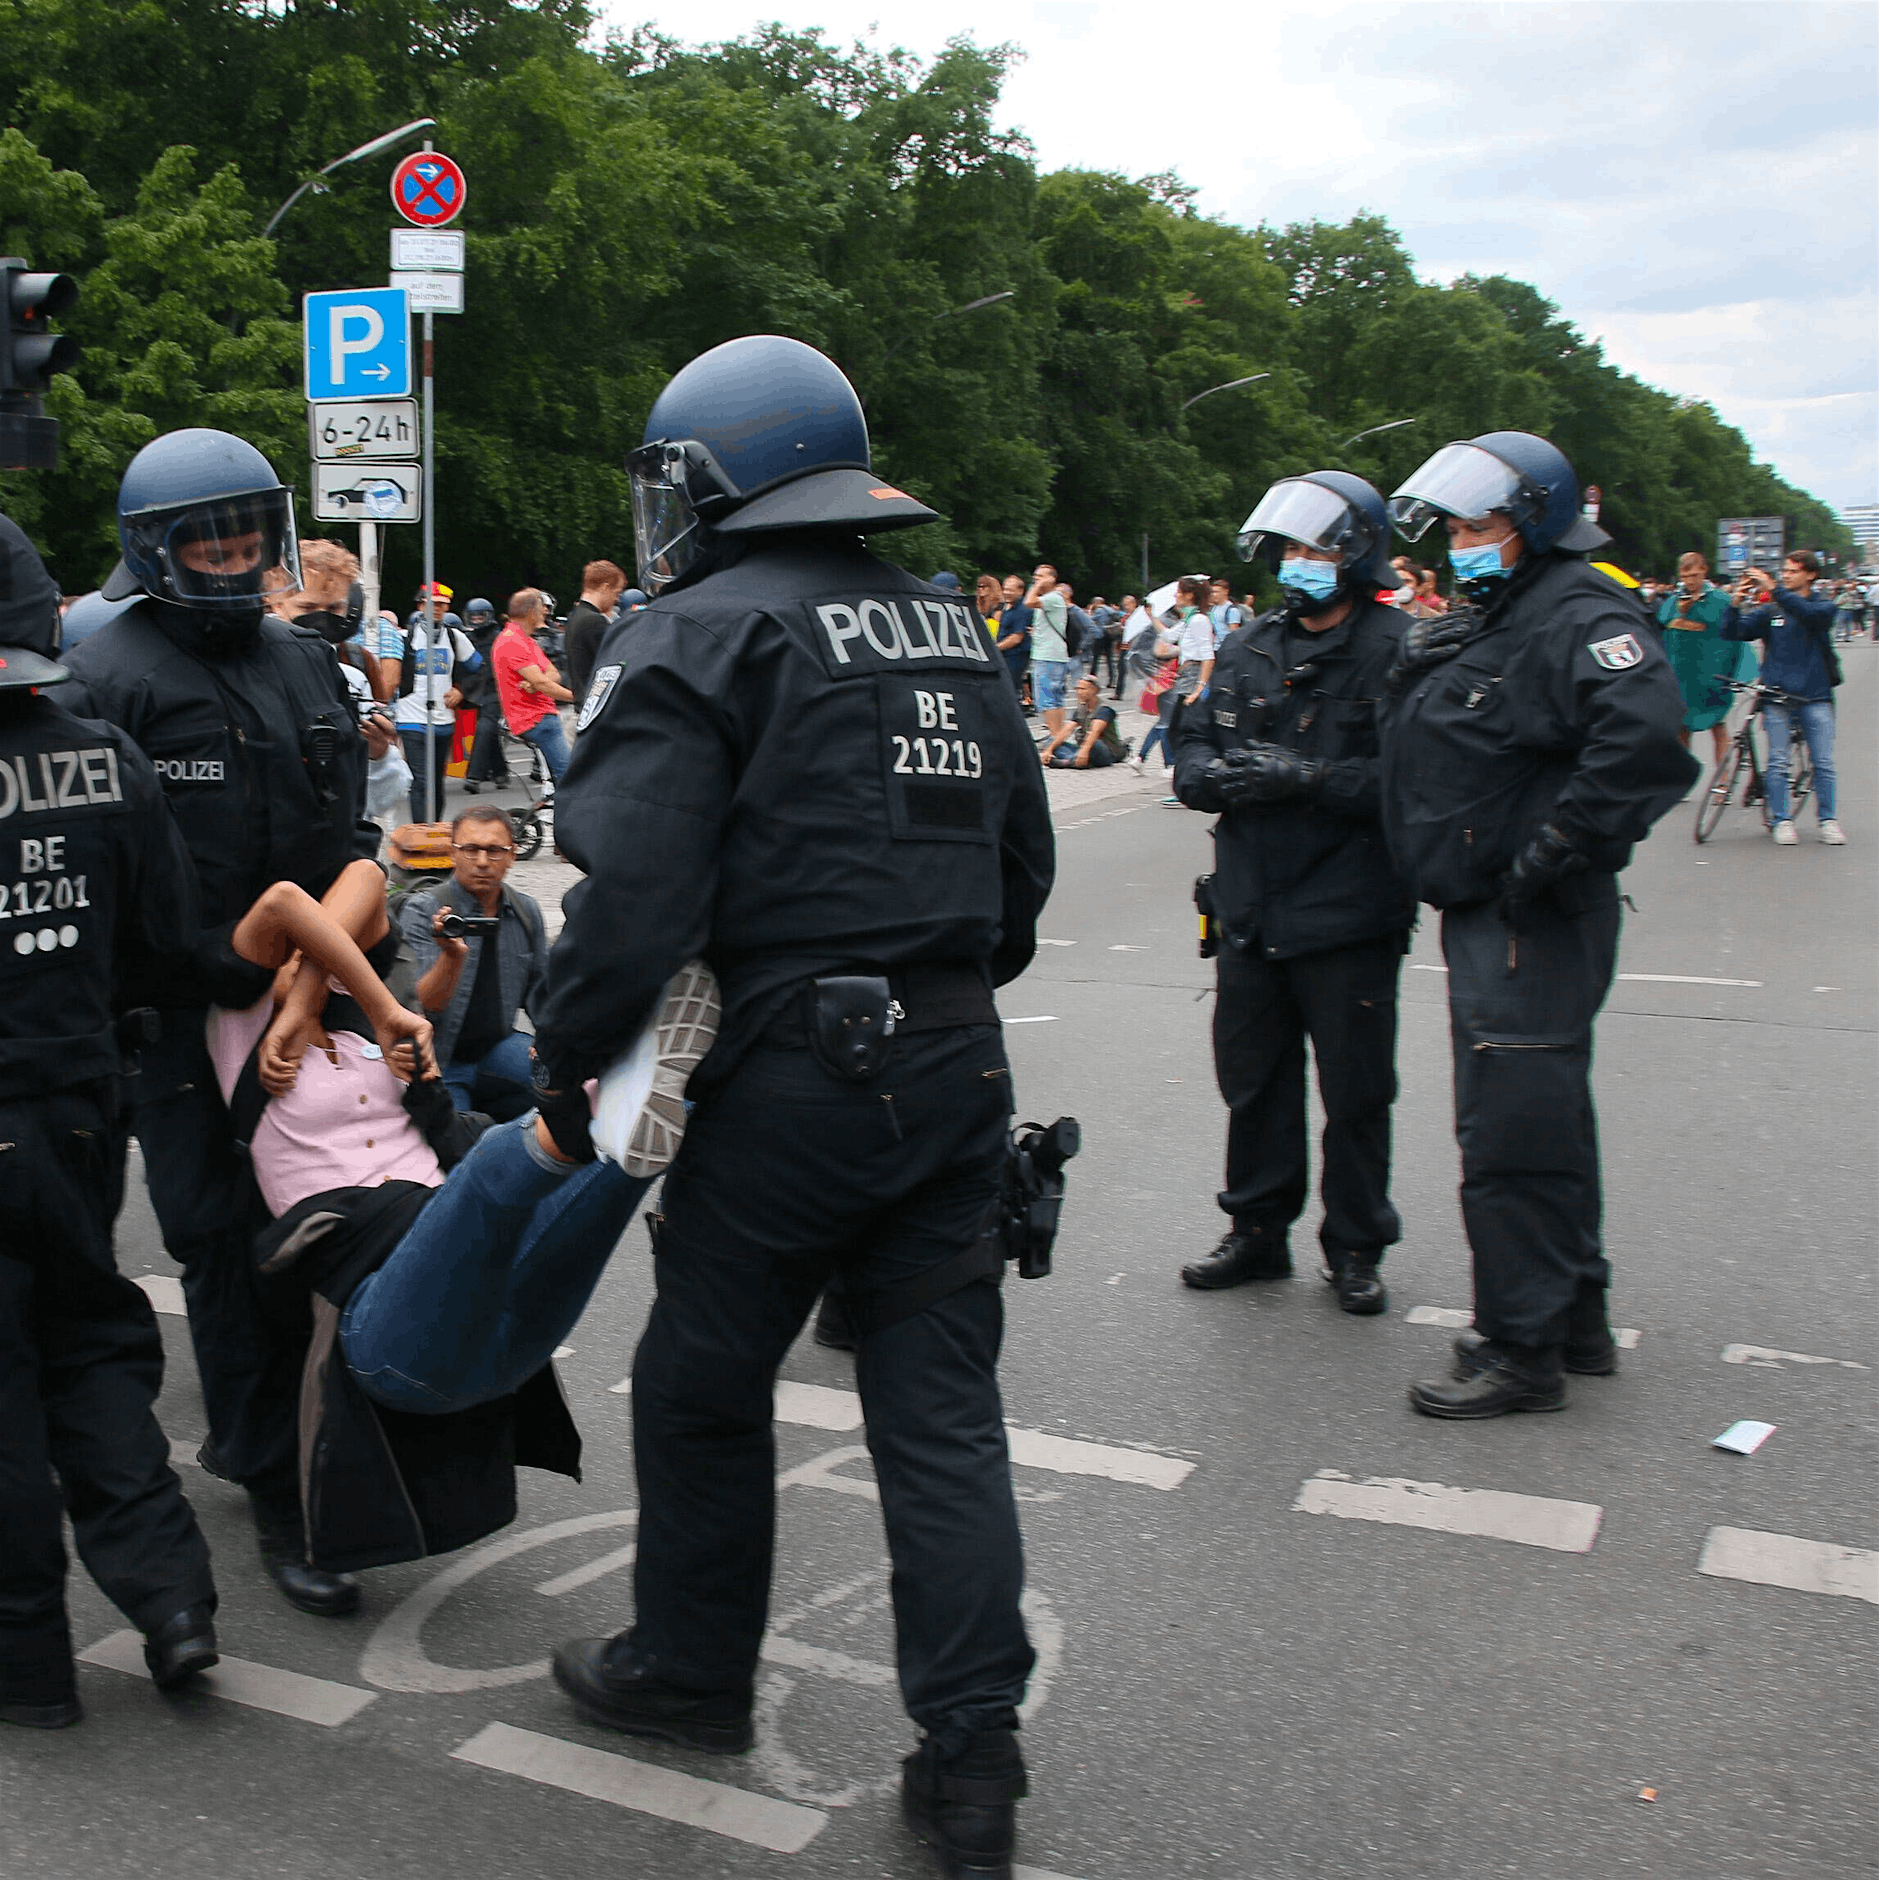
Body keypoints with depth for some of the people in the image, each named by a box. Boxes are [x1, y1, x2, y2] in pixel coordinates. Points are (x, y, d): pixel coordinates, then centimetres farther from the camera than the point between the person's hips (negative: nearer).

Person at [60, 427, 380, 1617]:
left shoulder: (305, 662, 14)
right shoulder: (113, 677, -8)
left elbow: (350, 825, 21)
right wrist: (223, 968, -19)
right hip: (187, 1015, -6)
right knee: (228, 1241, -2)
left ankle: (249, 1429, 34)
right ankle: (278, 1497, 7)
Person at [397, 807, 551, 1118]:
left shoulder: (526, 910, 5)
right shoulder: (422, 910, -11)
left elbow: (539, 989, 18)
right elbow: (424, 1005, -21)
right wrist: (452, 955, -39)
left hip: (495, 1046, 6)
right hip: (435, 1057, -6)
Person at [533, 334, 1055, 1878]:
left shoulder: (704, 632, -9)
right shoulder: (950, 625, 14)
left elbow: (636, 892, -17)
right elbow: (1022, 856, 18)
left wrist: (565, 1068, -6)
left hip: (796, 1073, -6)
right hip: (959, 1068, 7)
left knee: (703, 1383, 14)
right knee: (941, 1401, 9)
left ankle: (691, 1670, 33)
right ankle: (972, 1749, 12)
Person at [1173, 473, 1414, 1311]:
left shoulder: (1398, 652, -9)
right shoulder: (1248, 649, 11)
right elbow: (1190, 747, 12)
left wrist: (1309, 778, -25)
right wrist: (1220, 776, -10)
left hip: (1348, 918, -5)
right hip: (1251, 913, 6)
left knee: (1354, 1095, 7)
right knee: (1252, 1082, 15)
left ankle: (1355, 1248, 24)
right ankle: (1257, 1231, 32)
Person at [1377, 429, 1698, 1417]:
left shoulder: (1577, 615, -15)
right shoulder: (1475, 622, 16)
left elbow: (1646, 735, -31)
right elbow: (1423, 760, 31)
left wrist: (1553, 854, -26)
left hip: (1536, 923, -10)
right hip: (1485, 916, 10)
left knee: (1511, 1130, -6)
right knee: (1541, 1118, 18)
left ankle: (1522, 1349, 4)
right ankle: (1575, 1314, 31)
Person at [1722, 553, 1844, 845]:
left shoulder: (1823, 606, 5)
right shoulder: (1769, 610, 8)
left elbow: (1809, 613, -19)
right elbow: (1732, 633, 1)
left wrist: (1774, 590, -27)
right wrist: (1736, 604, -18)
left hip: (1815, 695, -1)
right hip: (1777, 692, 1)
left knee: (1824, 762, -2)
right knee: (1778, 762, -3)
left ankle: (1826, 820, 8)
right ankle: (1781, 820, 4)